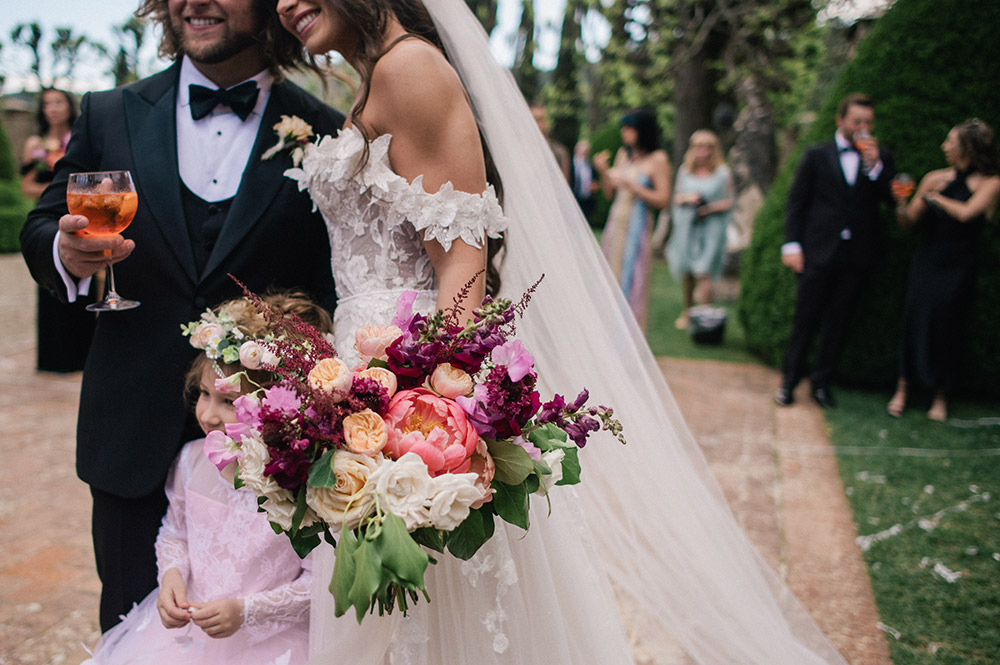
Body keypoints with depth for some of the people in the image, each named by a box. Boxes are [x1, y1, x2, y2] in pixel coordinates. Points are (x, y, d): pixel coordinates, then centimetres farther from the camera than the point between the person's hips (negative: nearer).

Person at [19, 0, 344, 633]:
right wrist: (66, 254, -14)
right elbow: (39, 229, 11)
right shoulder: (109, 115, 5)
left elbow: (336, 296, -4)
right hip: (135, 435, 2)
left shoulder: (327, 136, -4)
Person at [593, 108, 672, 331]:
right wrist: (603, 172, -1)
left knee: (631, 283, -7)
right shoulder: (623, 154, 12)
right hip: (615, 223, 6)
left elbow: (663, 200, -11)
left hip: (637, 227, -6)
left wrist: (631, 185, -16)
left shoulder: (658, 159, -7)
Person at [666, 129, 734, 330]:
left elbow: (729, 202, 1)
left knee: (704, 273, -15)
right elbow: (676, 197, 13)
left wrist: (711, 207, -16)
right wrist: (686, 198, -8)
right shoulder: (684, 171, 9)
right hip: (686, 228, 4)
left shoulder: (723, 173, 0)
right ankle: (687, 312, 26)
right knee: (687, 275, 9)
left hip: (711, 229, -3)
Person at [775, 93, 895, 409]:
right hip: (819, 252, -2)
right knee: (805, 319, 2)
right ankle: (789, 381, 12)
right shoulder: (816, 155, 4)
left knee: (837, 322, 8)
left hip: (857, 254, 2)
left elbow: (892, 201, -2)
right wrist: (792, 244, -6)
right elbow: (797, 202, 3)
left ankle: (821, 383, 18)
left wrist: (875, 167, -13)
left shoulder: (881, 158, 8)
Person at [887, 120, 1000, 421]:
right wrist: (901, 204, -17)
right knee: (914, 323, -1)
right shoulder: (936, 178, 4)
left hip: (958, 269, -2)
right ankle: (902, 390, 12)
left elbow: (965, 213, -20)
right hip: (927, 264, 2)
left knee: (947, 330, 2)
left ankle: (941, 397, 18)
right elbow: (909, 222, 4)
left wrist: (933, 197, -7)